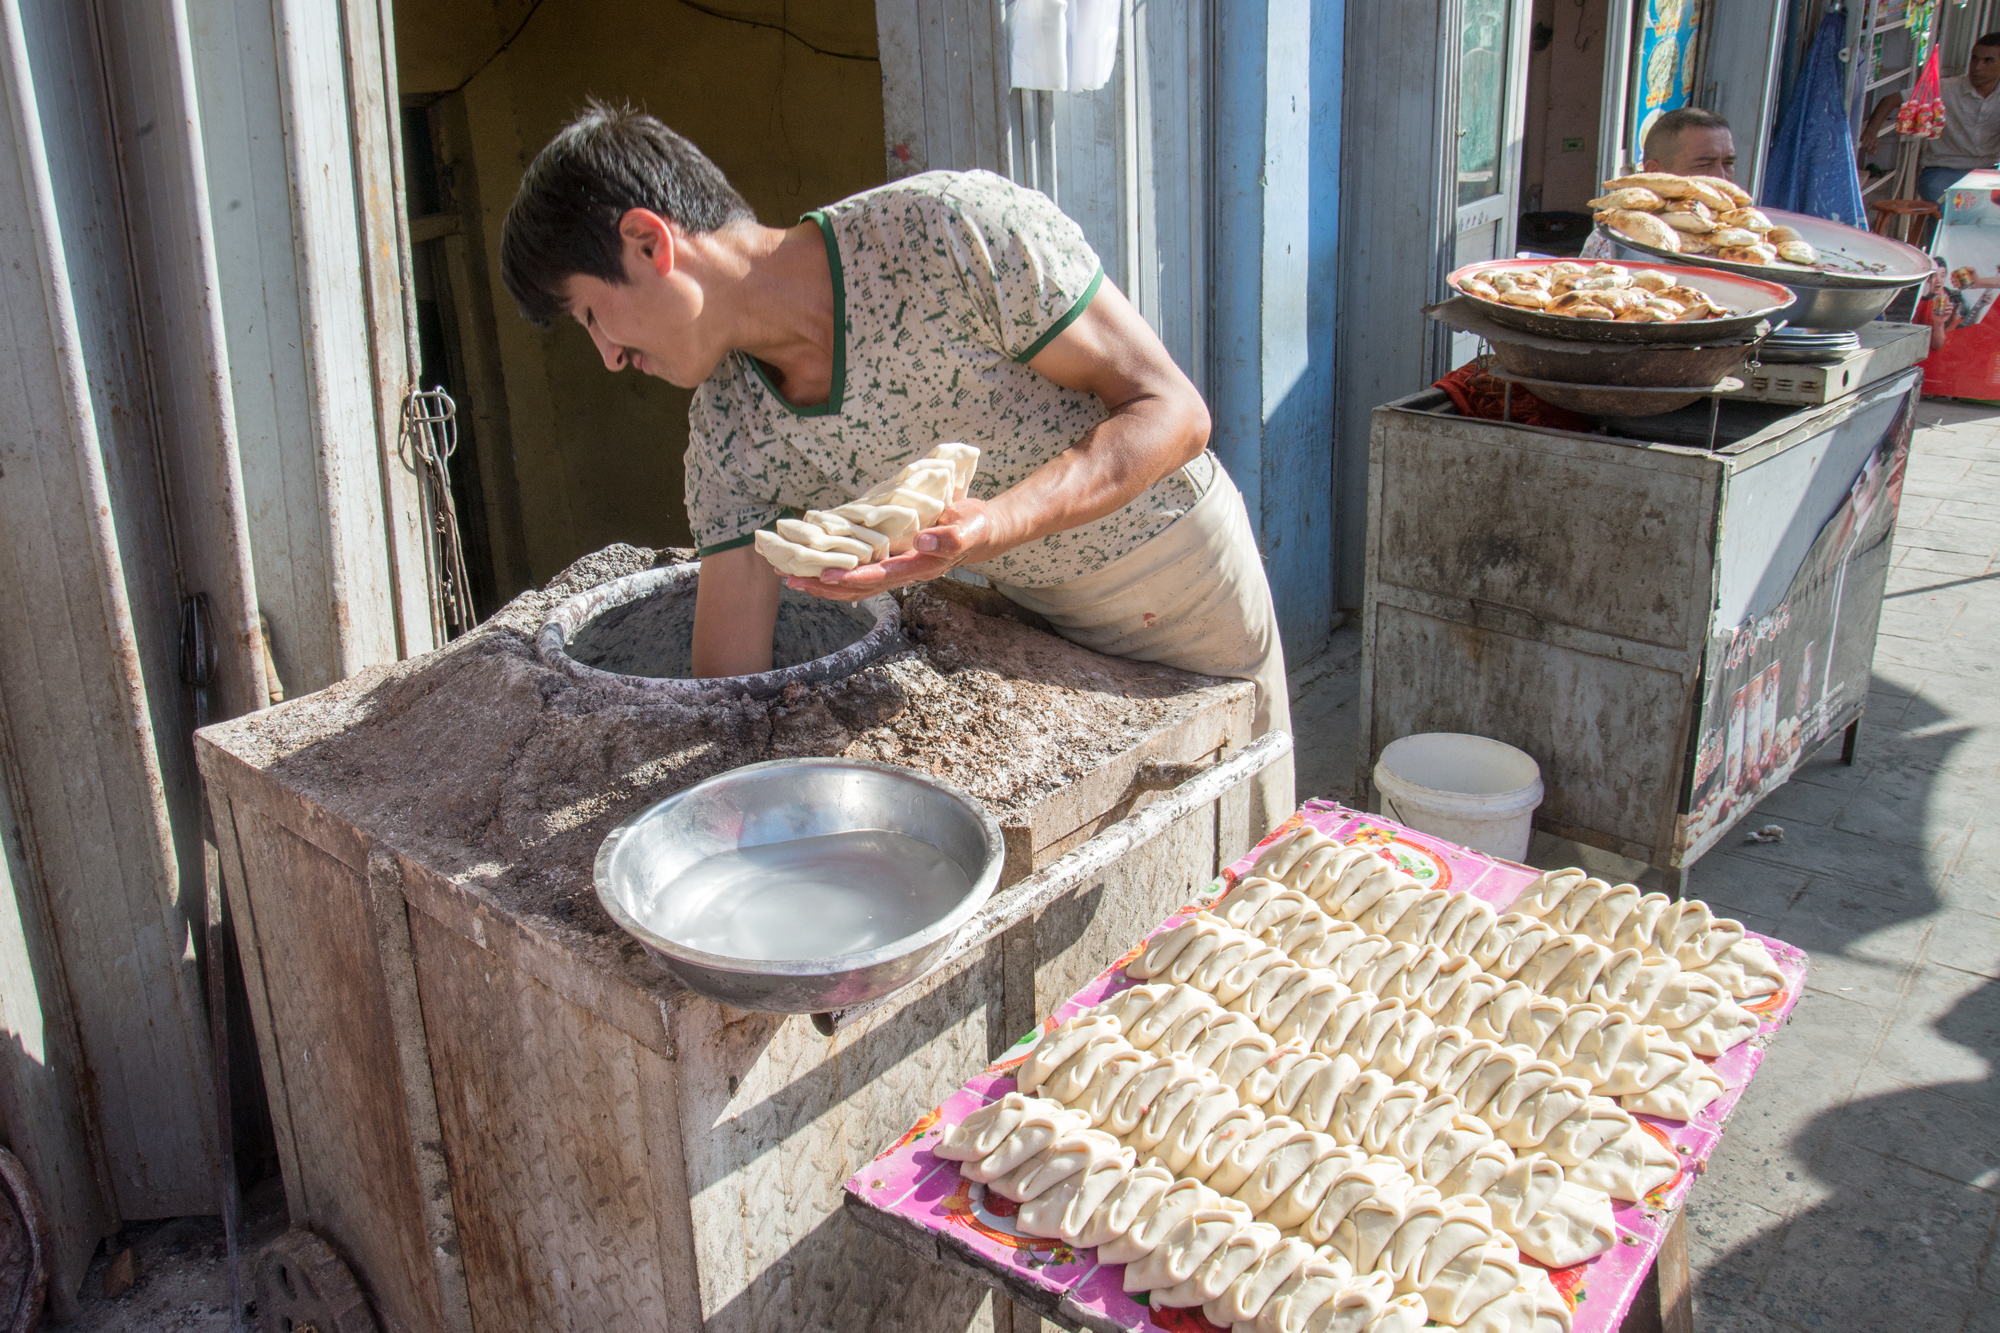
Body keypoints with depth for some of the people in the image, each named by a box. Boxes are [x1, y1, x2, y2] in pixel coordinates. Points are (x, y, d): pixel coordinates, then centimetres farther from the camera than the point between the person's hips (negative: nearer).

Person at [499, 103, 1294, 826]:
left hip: (1181, 589, -4)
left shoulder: (956, 231, -29)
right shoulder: (729, 435, -11)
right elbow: (729, 691, -6)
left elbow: (1173, 413, -25)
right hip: (1029, 619, 4)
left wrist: (992, 525, -39)